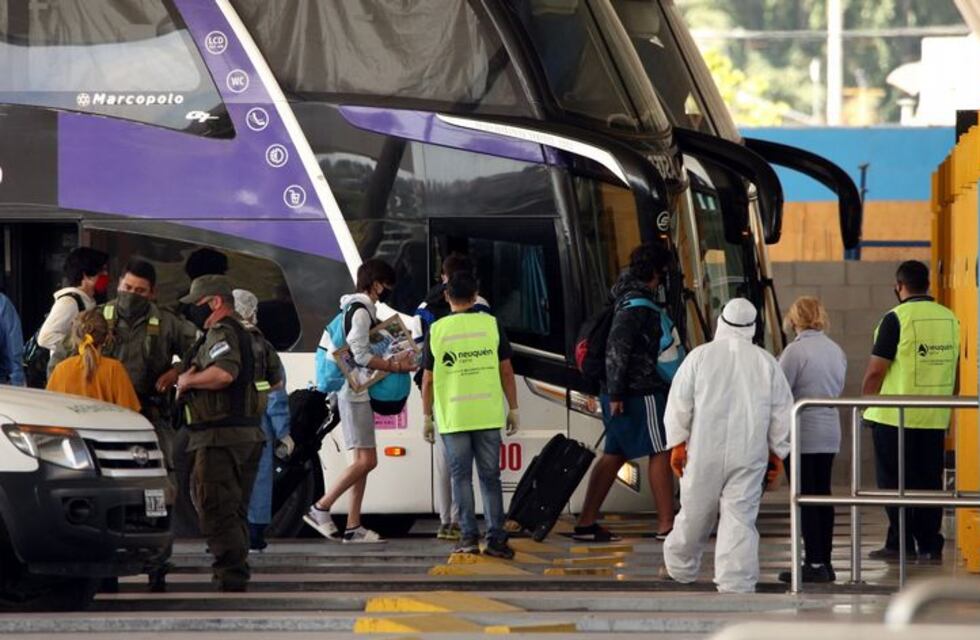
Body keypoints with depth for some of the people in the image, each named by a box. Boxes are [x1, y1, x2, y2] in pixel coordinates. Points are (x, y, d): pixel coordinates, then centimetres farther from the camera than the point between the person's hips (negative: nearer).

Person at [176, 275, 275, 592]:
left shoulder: (221, 333, -13)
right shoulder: (247, 335, 20)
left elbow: (224, 373, -30)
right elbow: (274, 378, 29)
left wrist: (187, 381, -17)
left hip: (220, 437, -10)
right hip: (250, 433, 10)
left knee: (215, 509, -9)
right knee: (234, 510, 15)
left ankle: (230, 571, -13)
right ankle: (238, 573, 18)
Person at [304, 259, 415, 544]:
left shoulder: (362, 310, 19)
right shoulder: (361, 311, -13)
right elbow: (360, 355, -20)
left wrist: (394, 361, 7)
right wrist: (394, 366, -16)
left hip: (359, 394, 11)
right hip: (356, 394, -11)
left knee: (364, 461, 8)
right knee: (366, 460, -14)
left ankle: (353, 527, 7)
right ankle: (320, 509, -11)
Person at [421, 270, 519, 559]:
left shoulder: (437, 331, 0)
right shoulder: (491, 325, 1)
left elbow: (428, 379, 4)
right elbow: (506, 370, 2)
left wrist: (427, 417, 12)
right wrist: (513, 409, 10)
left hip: (452, 416, -1)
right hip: (488, 414, 1)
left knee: (461, 476, 6)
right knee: (490, 476, 5)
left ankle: (469, 535, -1)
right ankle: (495, 538, 2)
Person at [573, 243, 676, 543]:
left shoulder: (626, 299, 15)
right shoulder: (637, 306, -16)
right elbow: (617, 349, -22)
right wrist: (616, 393, -22)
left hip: (621, 393, 10)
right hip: (641, 392, -10)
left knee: (614, 455, 11)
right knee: (660, 452, -5)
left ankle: (586, 523, 11)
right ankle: (666, 524, -6)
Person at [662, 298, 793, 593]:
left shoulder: (700, 356, -1)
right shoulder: (766, 362, 3)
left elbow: (679, 403, -1)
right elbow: (782, 411, 7)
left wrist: (677, 443, 5)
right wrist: (777, 452, 15)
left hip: (704, 451, 0)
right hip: (749, 456, 0)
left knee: (695, 513, 12)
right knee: (740, 518, -1)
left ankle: (680, 566, 29)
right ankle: (736, 585, -7)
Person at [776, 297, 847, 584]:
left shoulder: (795, 351, -14)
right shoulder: (836, 351, 7)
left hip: (802, 432, -7)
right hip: (830, 433, 7)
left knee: (805, 497, -3)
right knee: (823, 495, 11)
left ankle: (815, 563, -4)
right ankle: (825, 562, 14)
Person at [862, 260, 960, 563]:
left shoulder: (896, 319, -12)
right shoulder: (949, 319, 7)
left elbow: (876, 371, -12)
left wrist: (865, 405, 1)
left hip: (895, 417, -5)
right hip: (935, 419, 5)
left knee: (895, 482, 2)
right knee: (929, 481, 9)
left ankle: (900, 543, 1)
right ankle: (930, 545, 8)